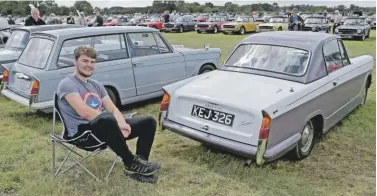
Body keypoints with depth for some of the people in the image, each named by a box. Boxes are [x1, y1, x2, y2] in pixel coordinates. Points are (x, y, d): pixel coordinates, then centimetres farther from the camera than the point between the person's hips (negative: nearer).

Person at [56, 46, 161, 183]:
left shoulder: (96, 85, 18)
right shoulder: (67, 84, -6)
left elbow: (113, 110, 8)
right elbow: (84, 112, -20)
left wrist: (122, 124, -14)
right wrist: (112, 119, -19)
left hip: (103, 127, 8)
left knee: (148, 122, -1)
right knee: (107, 119, -42)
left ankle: (139, 162, -13)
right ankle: (131, 163, -23)